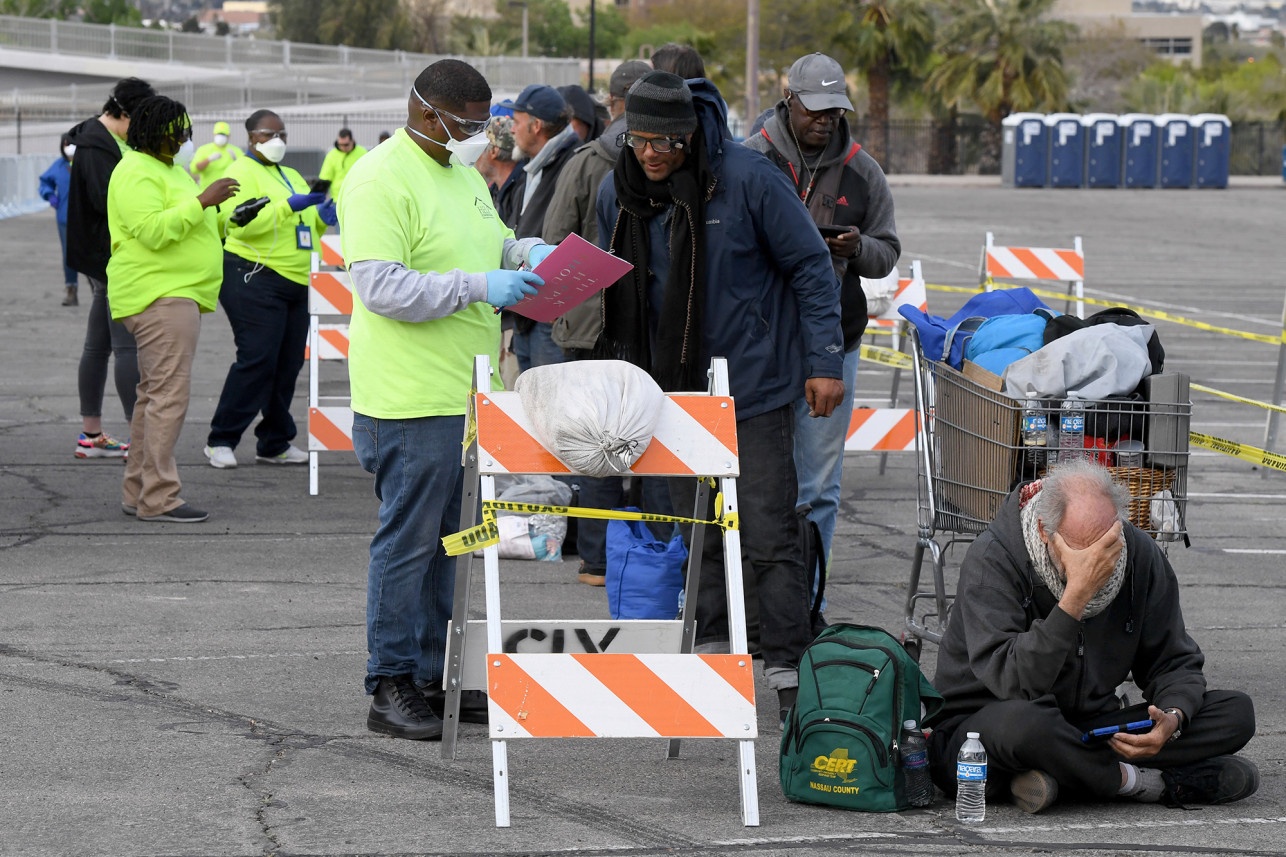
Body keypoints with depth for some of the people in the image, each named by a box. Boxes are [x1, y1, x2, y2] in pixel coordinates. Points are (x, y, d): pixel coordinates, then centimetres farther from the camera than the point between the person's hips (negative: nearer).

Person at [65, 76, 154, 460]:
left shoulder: (110, 141, 15)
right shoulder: (96, 147, -16)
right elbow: (109, 201, -23)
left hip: (105, 261, 11)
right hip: (112, 259, -11)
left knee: (98, 345, 13)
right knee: (128, 344, -11)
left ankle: (91, 434, 18)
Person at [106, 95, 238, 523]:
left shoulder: (170, 169, 21)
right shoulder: (136, 173, -13)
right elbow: (154, 230, -24)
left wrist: (224, 217, 18)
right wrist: (203, 201, -21)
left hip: (175, 295, 11)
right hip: (160, 295, -11)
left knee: (154, 393, 13)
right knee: (170, 393, -15)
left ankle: (137, 490, 17)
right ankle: (158, 498, -16)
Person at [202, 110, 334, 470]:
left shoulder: (291, 176, 22)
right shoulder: (242, 174, -5)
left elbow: (305, 225, 29)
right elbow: (241, 224, -19)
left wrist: (321, 216, 6)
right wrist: (289, 206, -24)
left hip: (296, 282, 9)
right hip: (255, 280, -9)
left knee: (288, 365, 7)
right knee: (256, 360, -13)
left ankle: (274, 443, 15)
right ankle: (221, 440, -7)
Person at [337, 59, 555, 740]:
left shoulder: (463, 173, 16)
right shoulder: (380, 179, -14)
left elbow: (487, 246, 30)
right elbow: (379, 286, -22)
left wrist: (522, 252, 7)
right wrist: (480, 287, -25)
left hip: (468, 395, 9)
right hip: (411, 400, -9)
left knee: (446, 540, 13)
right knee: (408, 541, -5)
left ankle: (436, 676, 20)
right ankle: (391, 689, 0)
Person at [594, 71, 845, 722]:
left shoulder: (748, 179, -15)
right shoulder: (618, 192, 1)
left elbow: (811, 267, -8)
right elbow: (614, 290, 16)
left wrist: (824, 362, -9)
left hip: (753, 385, -5)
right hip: (672, 387, 5)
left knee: (768, 535, -6)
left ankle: (787, 667, -3)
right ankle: (706, 649, 19)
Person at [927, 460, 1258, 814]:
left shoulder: (1140, 555, -5)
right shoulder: (992, 559, -20)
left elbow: (1174, 661, 4)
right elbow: (1015, 685, -32)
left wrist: (1172, 718, -19)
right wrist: (1077, 593, -37)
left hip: (1088, 731, 5)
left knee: (1235, 712, -10)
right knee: (1024, 722, -43)